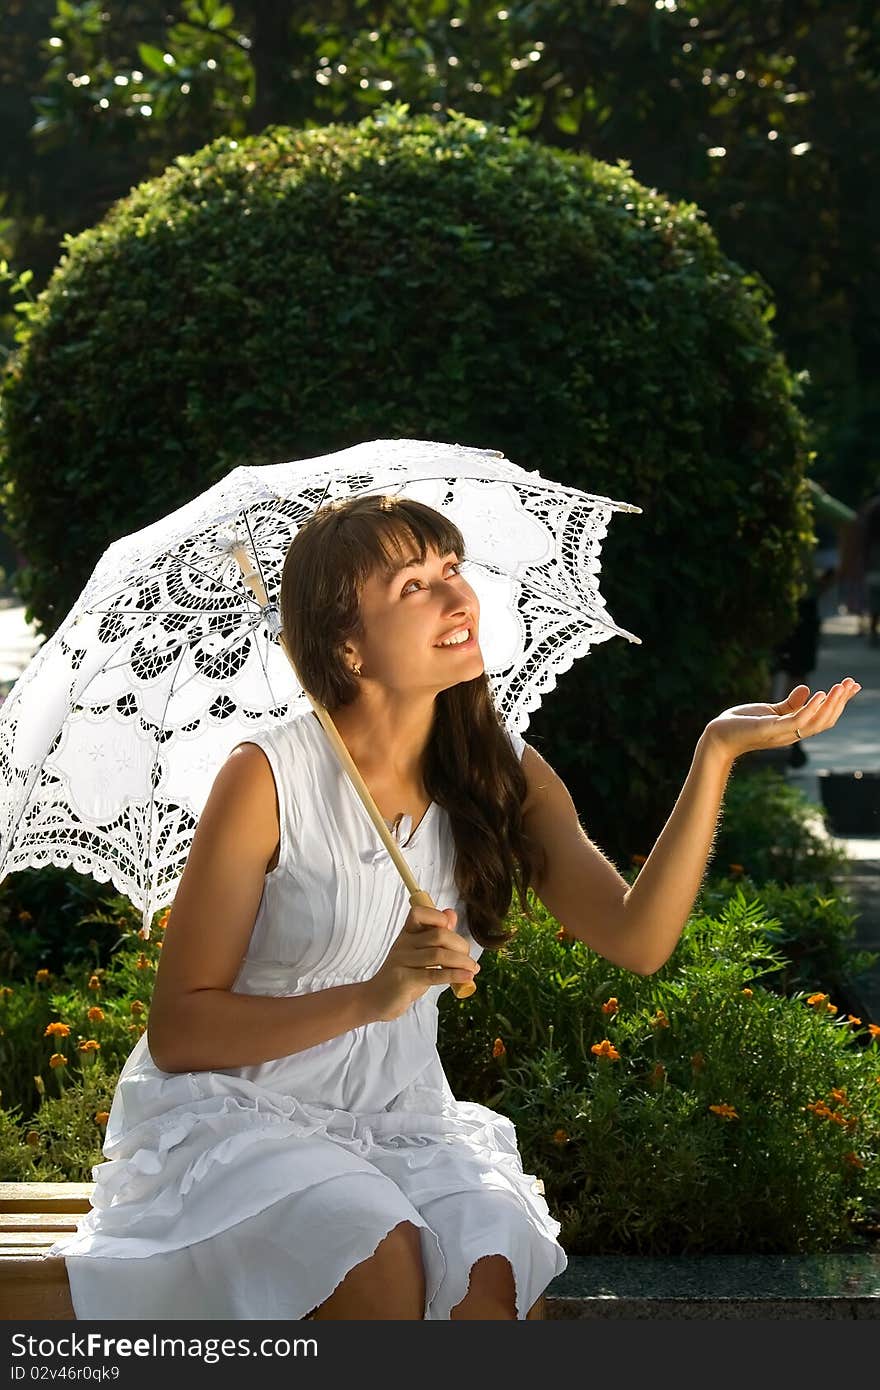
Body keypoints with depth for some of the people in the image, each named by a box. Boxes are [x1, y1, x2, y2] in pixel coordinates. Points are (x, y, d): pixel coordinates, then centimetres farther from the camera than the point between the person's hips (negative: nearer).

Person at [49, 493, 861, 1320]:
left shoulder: (505, 774, 2)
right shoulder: (268, 778, -13)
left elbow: (636, 939, -13)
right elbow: (176, 1032, -14)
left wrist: (716, 753, -21)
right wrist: (372, 997, -27)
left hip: (400, 1119, 4)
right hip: (238, 1115, -4)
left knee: (491, 1279, -26)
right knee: (382, 1264, -31)